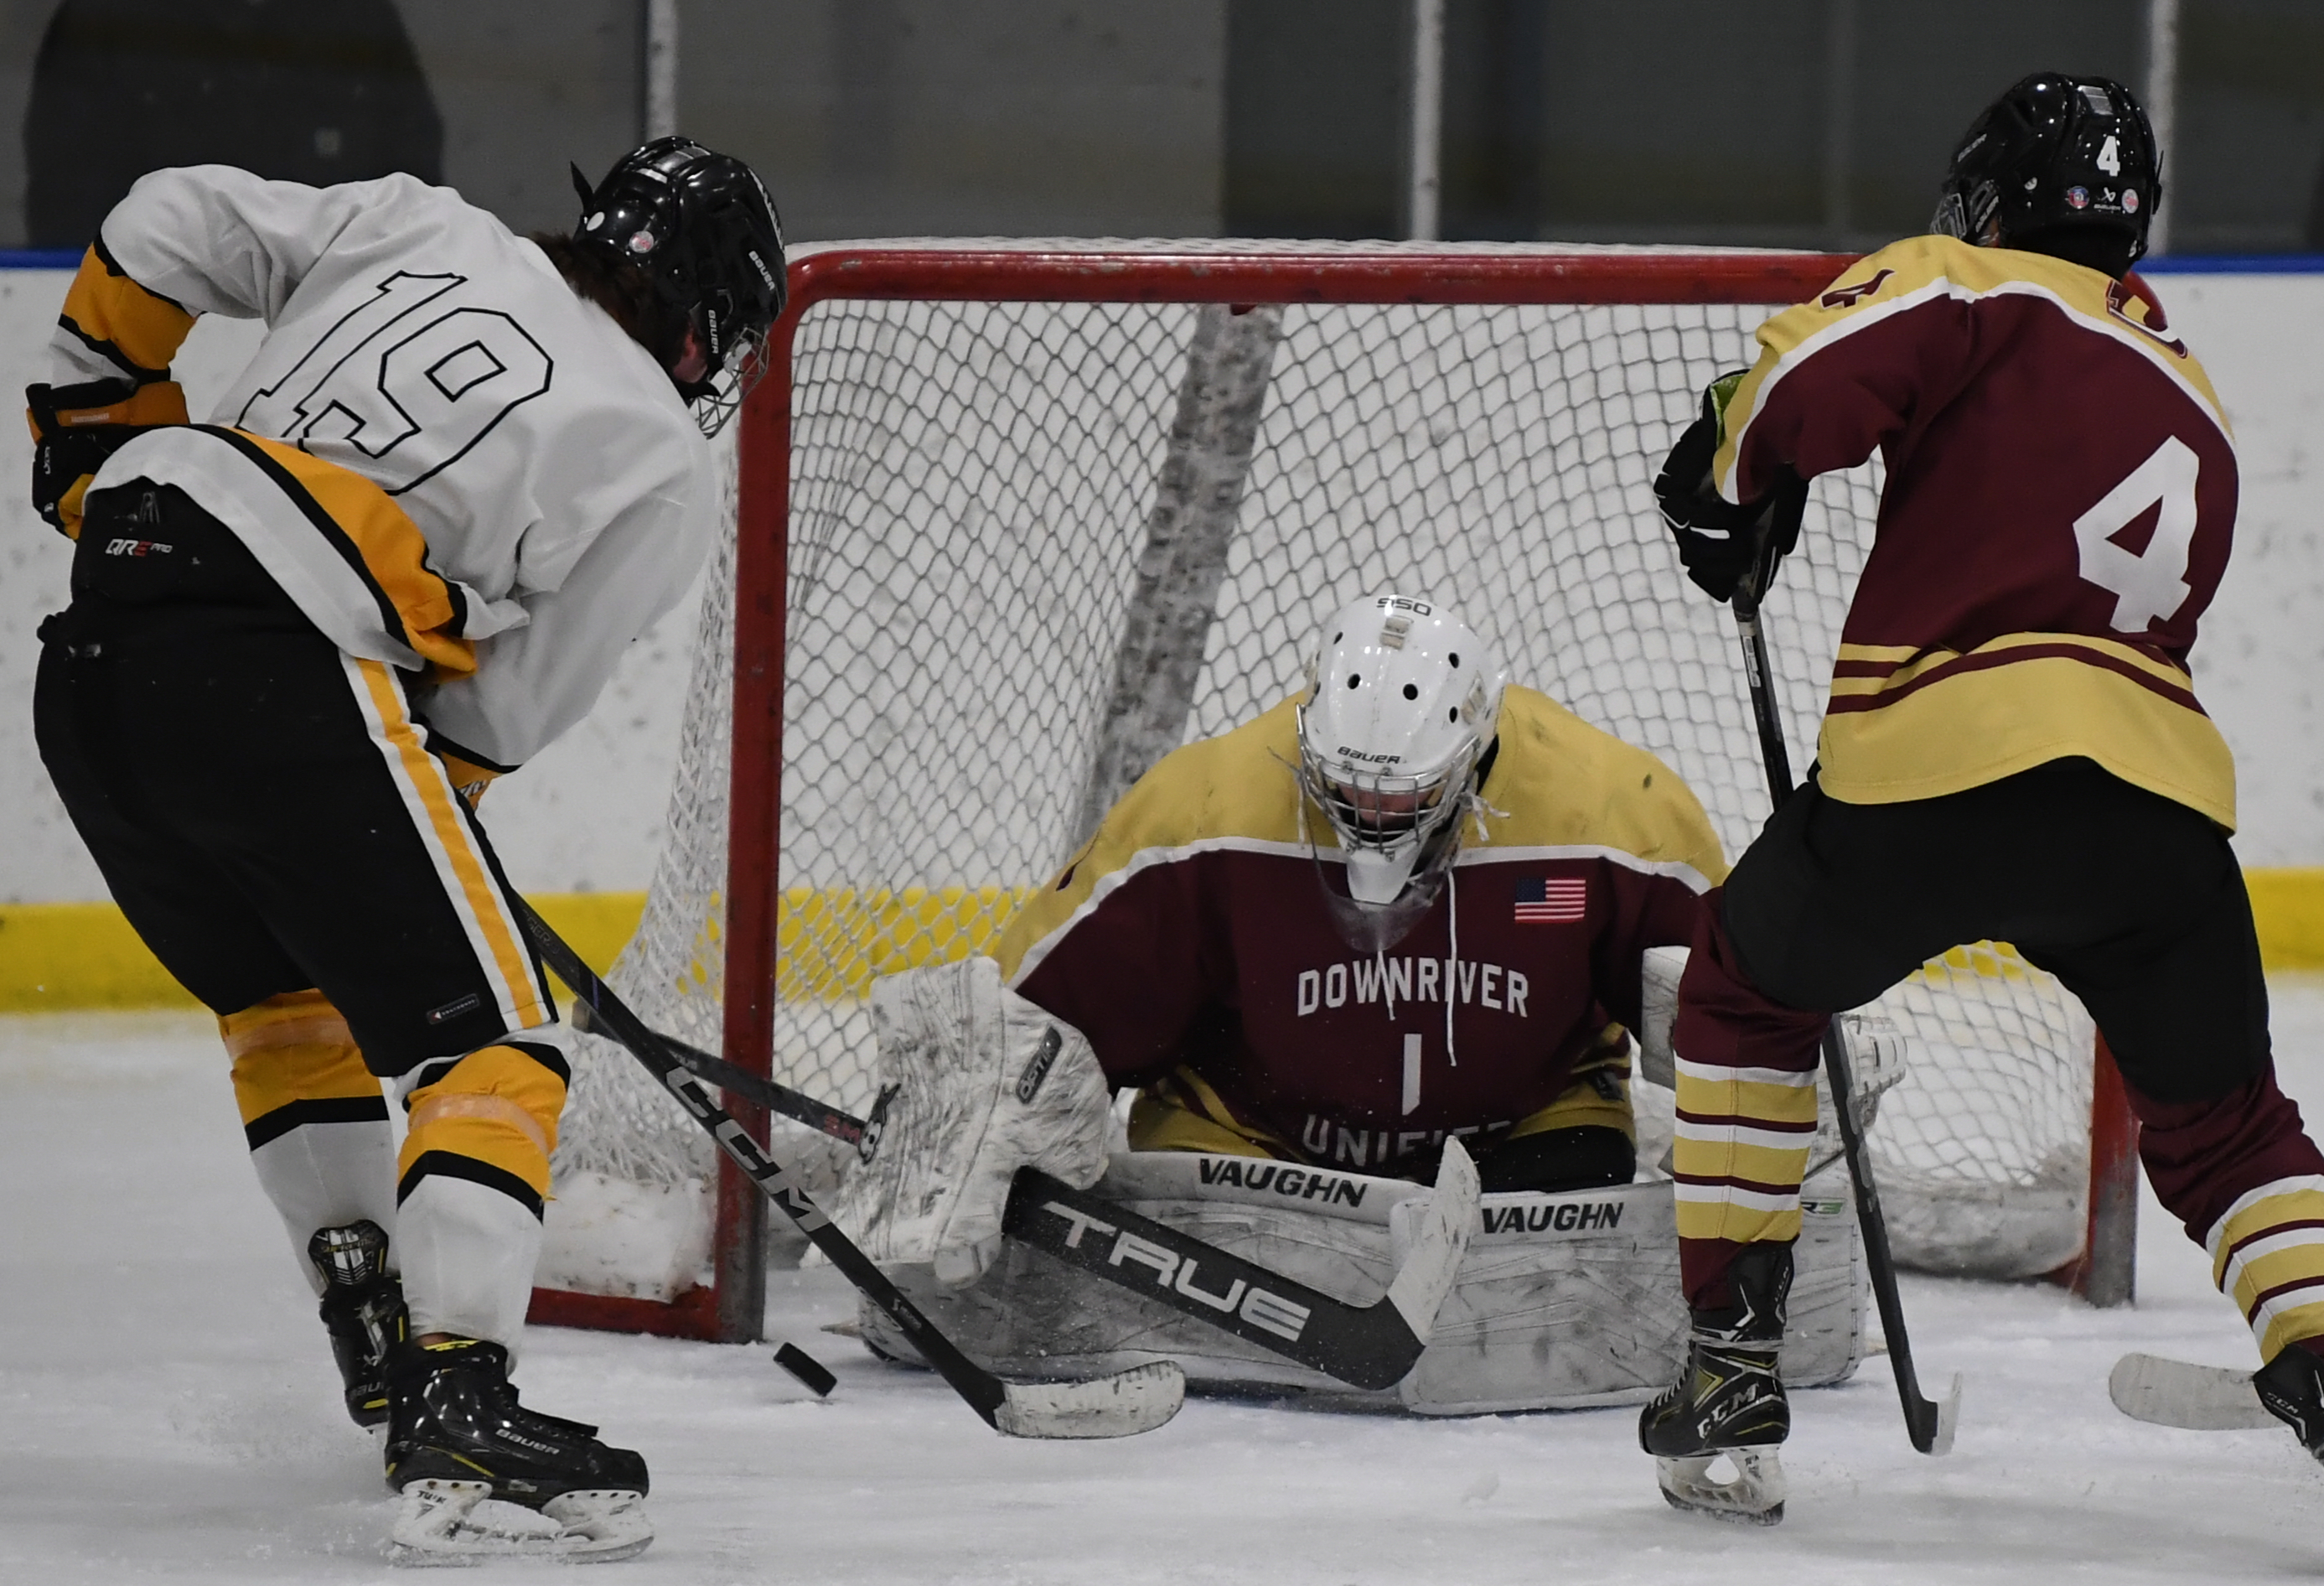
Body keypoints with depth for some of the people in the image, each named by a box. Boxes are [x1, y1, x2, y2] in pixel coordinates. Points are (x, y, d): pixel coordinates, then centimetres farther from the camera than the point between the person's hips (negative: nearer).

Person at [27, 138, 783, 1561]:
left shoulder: (417, 228, 20)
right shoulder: (666, 473, 7)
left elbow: (172, 226, 19)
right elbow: (507, 712, 8)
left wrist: (100, 421, 29)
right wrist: (413, 803, 22)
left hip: (95, 649, 7)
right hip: (284, 687, -7)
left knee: (282, 999, 28)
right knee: (492, 1040, -2)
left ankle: (374, 1337, 30)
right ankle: (458, 1417, -16)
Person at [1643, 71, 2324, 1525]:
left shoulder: (1978, 290, 8)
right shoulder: (2199, 412, 28)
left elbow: (1821, 372, -11)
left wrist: (1731, 476, 10)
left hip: (1939, 764, -4)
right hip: (2156, 790, 4)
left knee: (1749, 990, 23)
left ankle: (1734, 1365, 19)